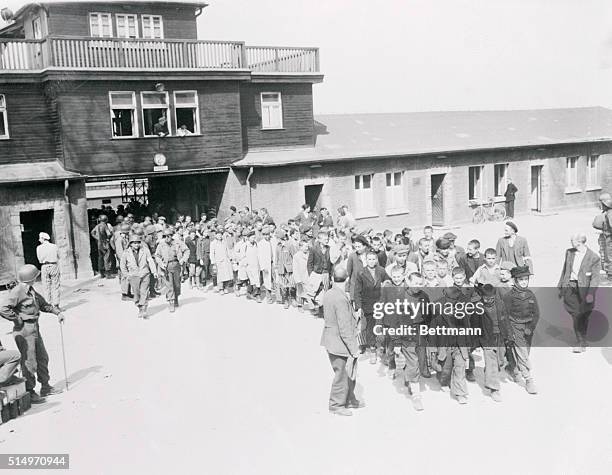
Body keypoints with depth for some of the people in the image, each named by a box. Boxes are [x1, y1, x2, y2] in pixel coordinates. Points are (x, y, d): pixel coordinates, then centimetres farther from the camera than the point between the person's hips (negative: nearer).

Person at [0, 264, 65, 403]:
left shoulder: (31, 290, 10)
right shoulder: (17, 292, -18)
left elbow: (43, 304, 22)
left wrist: (57, 312, 13)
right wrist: (18, 319, -19)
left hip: (35, 329, 9)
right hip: (24, 331, -9)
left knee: (42, 358, 17)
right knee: (29, 363, -2)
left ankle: (45, 387, 30)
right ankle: (29, 393, 9)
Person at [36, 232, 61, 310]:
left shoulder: (39, 248, -3)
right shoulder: (54, 246, 2)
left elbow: (40, 259, 1)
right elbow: (58, 257, 10)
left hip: (44, 267, -1)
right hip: (54, 266, 1)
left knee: (46, 287, 6)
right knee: (55, 286, 5)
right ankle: (56, 304, 2)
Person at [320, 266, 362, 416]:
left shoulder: (328, 294, 2)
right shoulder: (341, 299, -26)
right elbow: (345, 328, -24)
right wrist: (353, 348, -17)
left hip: (330, 340, 9)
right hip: (340, 343, -9)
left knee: (349, 373, 22)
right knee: (342, 374, 7)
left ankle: (349, 400, 36)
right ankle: (336, 405, 22)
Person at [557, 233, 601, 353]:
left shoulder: (594, 258, -6)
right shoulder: (569, 252, 9)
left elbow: (595, 278, -9)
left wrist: (590, 293, -18)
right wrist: (560, 287, 18)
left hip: (583, 289, -3)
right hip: (569, 286, 3)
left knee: (582, 317, 2)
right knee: (575, 315, -3)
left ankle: (581, 344, 16)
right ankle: (581, 342, 7)